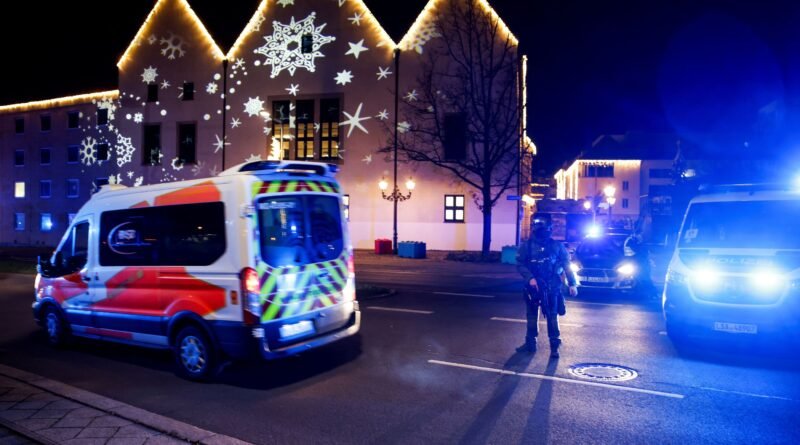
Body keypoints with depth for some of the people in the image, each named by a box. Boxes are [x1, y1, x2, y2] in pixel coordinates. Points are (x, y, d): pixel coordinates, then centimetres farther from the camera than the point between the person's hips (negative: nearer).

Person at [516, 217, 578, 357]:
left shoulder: (557, 246, -2)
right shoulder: (527, 245, -3)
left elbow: (566, 265, 0)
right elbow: (520, 264, -4)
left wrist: (572, 283, -6)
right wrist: (530, 278, -17)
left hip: (551, 287, -1)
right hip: (533, 286, 1)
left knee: (552, 316, 0)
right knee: (532, 315, 11)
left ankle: (554, 346, 8)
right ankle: (530, 343, 22)